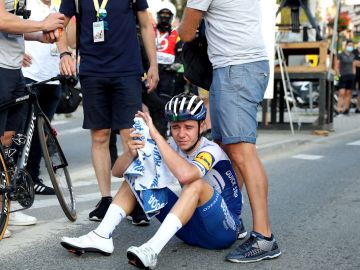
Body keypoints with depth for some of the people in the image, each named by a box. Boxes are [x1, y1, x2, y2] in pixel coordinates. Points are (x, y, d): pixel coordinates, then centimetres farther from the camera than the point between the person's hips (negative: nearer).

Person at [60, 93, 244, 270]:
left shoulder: (210, 150, -20)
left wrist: (156, 135, -36)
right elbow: (118, 171, -4)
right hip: (191, 228, 7)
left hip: (224, 230, -6)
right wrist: (131, 153, -27)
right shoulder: (172, 148, -1)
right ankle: (102, 237, -11)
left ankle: (152, 250, -44)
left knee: (195, 183, -36)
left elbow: (184, 174, -45)